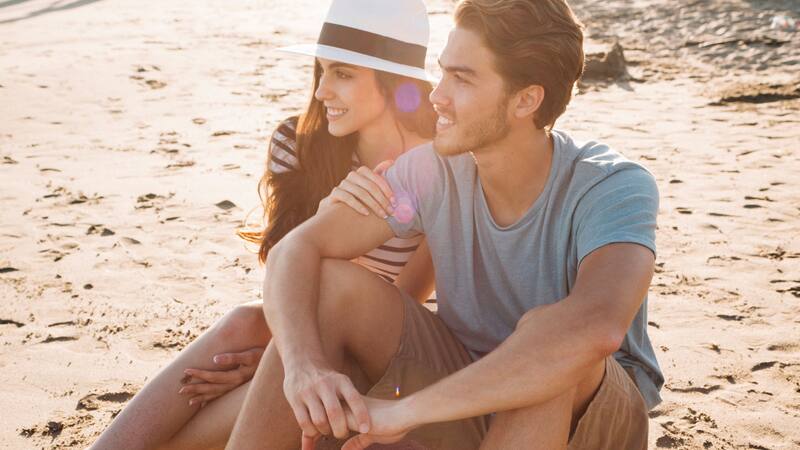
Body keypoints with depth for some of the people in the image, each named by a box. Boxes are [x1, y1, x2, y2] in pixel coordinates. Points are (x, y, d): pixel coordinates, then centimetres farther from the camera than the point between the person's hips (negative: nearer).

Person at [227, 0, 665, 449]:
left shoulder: (616, 188, -25)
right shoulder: (433, 170, -12)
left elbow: (596, 327, -45)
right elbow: (297, 250, -13)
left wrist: (407, 410, -43)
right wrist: (302, 364, -35)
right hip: (469, 387, 4)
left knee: (551, 343, -38)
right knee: (329, 284, -15)